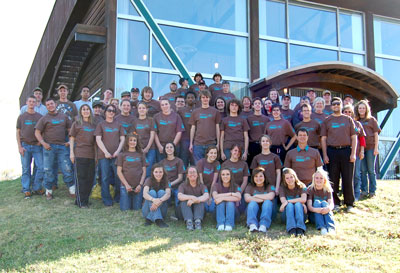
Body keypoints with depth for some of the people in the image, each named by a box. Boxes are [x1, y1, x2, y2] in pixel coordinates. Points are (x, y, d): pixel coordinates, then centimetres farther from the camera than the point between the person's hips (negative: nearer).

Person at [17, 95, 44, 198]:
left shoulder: (40, 116, 9)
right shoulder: (22, 117, 8)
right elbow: (18, 132, 7)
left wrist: (41, 141, -3)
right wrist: (19, 146, -1)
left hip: (37, 146, 1)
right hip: (25, 146, -1)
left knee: (41, 167, -5)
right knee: (26, 169, 3)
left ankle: (36, 188, 9)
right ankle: (26, 190, 9)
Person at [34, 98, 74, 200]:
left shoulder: (64, 117, 13)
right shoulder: (44, 118, 6)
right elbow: (37, 132, 2)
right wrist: (43, 143, -11)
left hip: (62, 146, 1)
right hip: (49, 147, -1)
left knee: (67, 169, -2)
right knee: (48, 170, 4)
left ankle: (73, 191, 5)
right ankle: (48, 192, 16)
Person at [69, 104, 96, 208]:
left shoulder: (93, 125, 16)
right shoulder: (76, 124, 5)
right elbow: (72, 139, 3)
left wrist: (96, 153, 13)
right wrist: (71, 152, -5)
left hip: (91, 154, 4)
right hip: (79, 154, -4)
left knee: (90, 178, 5)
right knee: (81, 178, -4)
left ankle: (86, 199, 16)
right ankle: (81, 202, 1)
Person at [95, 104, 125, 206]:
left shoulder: (118, 125, 13)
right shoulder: (101, 125, 8)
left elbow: (122, 139, 9)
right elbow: (98, 139, 1)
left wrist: (118, 151, -5)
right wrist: (105, 152, -9)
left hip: (116, 155, 1)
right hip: (103, 155, -1)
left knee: (118, 176, 1)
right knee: (105, 178, -1)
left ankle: (118, 198, 14)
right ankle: (107, 200, 5)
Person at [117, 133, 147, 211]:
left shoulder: (140, 155, 9)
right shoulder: (122, 155, 5)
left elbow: (144, 171, 7)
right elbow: (119, 171, 1)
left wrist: (140, 185, -5)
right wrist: (126, 185, -7)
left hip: (138, 186, 1)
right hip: (125, 186, -1)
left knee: (137, 208, 0)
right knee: (125, 209, -2)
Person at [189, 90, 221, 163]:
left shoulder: (215, 112, 6)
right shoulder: (195, 112, 10)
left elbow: (217, 128, 7)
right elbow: (192, 128, 11)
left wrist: (218, 143, 2)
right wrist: (191, 143, 7)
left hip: (211, 143, -1)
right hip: (198, 144, 1)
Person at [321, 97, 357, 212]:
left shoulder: (348, 119, 10)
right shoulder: (327, 121, 9)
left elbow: (354, 137, 8)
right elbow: (323, 139, 6)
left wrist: (353, 153, -2)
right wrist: (325, 155, -3)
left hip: (346, 151, 0)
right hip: (332, 151, 0)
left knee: (348, 179, 1)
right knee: (333, 179, 3)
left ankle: (349, 204, 9)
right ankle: (335, 203, 14)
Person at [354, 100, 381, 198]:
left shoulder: (372, 120, 5)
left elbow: (376, 134, 3)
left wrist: (376, 147, -5)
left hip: (370, 147, -2)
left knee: (371, 170, 1)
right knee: (362, 170, 4)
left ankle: (372, 191, 7)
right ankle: (364, 191, 10)